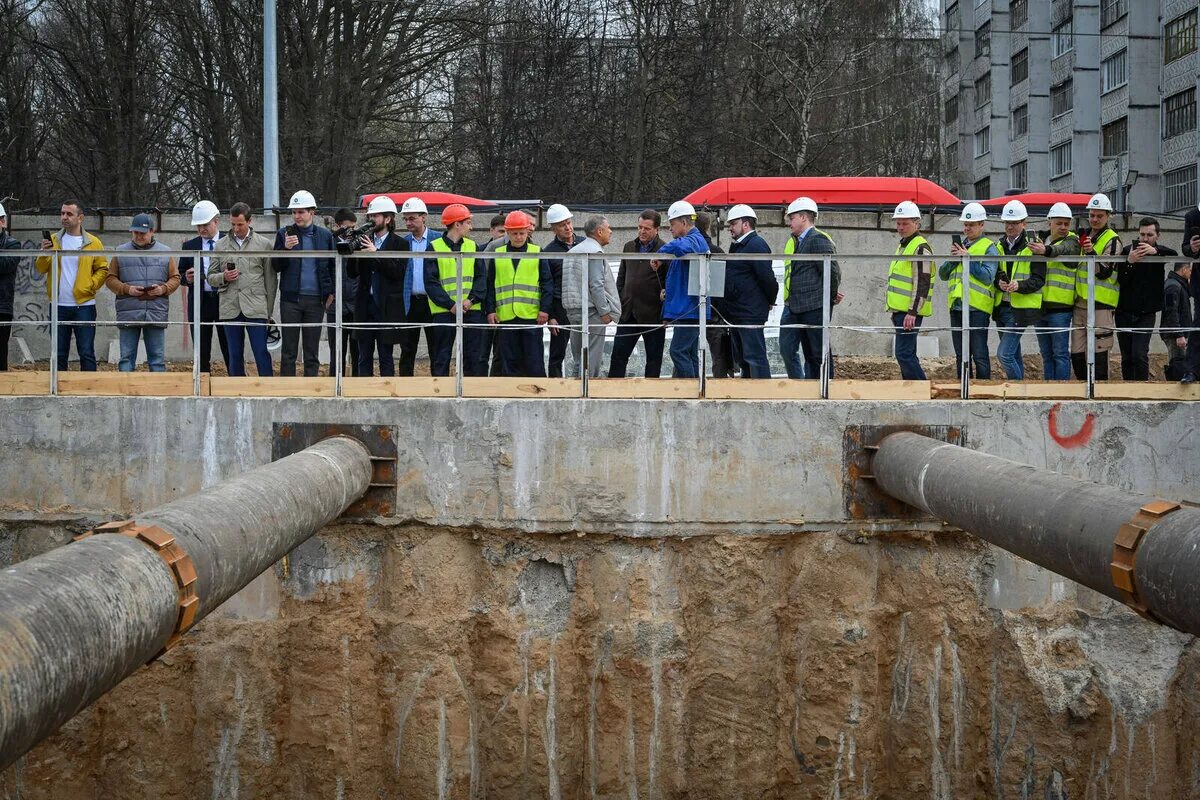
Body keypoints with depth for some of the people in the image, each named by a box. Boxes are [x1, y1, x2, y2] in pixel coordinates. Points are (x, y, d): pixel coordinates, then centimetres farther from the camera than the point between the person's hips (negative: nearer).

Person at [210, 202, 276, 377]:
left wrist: (269, 311, 2)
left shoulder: (264, 244, 5)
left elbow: (270, 279, 6)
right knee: (235, 356, 7)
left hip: (256, 309, -2)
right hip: (230, 309, 3)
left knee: (261, 353, -6)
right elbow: (211, 276, 15)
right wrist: (223, 277, -8)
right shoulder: (221, 245, 11)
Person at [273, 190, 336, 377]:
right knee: (289, 351, 2)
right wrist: (285, 248, -15)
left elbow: (332, 266, 13)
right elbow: (276, 267, 1)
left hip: (316, 300, 1)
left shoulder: (325, 235, 6)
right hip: (291, 298, -1)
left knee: (312, 352, 6)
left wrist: (331, 292, 5)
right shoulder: (284, 234, 4)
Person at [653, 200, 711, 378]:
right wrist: (669, 291, 16)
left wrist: (659, 257, -22)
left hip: (688, 309, -11)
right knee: (689, 353, 12)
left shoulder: (694, 240, -13)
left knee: (678, 351, -11)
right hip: (687, 309, 11)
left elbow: (678, 247, -39)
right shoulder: (694, 240, 20)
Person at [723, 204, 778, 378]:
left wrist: (770, 301, -6)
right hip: (735, 312, 10)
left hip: (750, 314, -10)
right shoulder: (736, 245, 17)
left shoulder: (756, 245, -14)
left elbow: (767, 277, -18)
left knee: (755, 357, -10)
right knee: (743, 356, 15)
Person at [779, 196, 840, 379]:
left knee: (818, 354, -1)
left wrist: (832, 296, -7)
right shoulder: (792, 241, 17)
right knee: (787, 350, 7)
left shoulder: (818, 240, -12)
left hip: (814, 307, -9)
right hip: (793, 307, 9)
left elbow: (833, 271, -17)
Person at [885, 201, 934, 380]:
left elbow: (922, 284, -18)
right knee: (908, 355, 12)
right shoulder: (903, 246, 19)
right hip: (900, 310, 10)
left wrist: (912, 312, -23)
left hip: (910, 312, -10)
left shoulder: (921, 248, -12)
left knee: (904, 354, -13)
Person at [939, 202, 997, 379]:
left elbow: (988, 277, -15)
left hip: (977, 307, -7)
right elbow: (943, 274, 15)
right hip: (957, 307, 7)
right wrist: (952, 258, -3)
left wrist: (967, 258, -14)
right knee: (961, 356, 10)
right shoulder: (960, 246, 18)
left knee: (979, 356, -5)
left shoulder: (989, 248, -2)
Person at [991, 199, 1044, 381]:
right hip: (1001, 307, 7)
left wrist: (1019, 285, -26)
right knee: (1014, 355, 13)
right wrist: (999, 283, -9)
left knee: (1004, 353, -14)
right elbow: (992, 274, 13)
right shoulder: (999, 246, 13)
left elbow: (1038, 280, -8)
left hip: (1021, 309, -6)